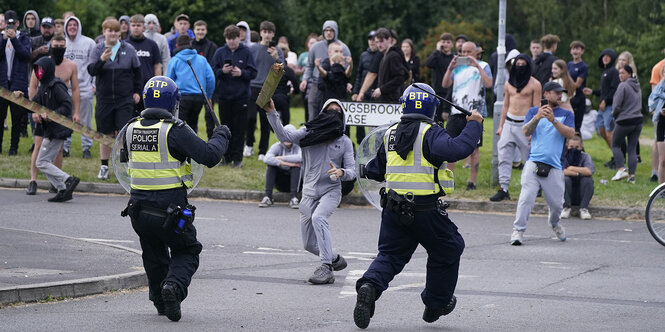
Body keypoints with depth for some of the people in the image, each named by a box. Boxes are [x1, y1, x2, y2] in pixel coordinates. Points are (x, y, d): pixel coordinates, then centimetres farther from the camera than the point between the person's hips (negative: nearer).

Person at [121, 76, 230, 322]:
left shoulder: (132, 128, 2)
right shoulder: (175, 130, -16)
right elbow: (209, 156, -18)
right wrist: (221, 136, 2)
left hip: (138, 210, 5)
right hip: (170, 210, -5)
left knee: (154, 255, 26)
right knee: (186, 251, 15)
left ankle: (160, 300, 27)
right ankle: (174, 284, -11)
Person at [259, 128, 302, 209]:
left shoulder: (298, 147, -10)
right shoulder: (277, 146, -7)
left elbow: (301, 158, -36)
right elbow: (267, 159, -28)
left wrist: (281, 158, -28)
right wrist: (286, 163, -36)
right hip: (280, 183, 1)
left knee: (296, 166, -28)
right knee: (270, 164, -21)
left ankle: (293, 198, -34)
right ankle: (268, 197, -27)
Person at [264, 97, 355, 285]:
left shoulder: (344, 141, 5)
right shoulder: (308, 133, 4)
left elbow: (352, 171, 1)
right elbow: (284, 136, -11)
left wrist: (341, 172, -23)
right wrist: (272, 113, -23)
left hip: (331, 191, -3)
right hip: (309, 192, 3)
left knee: (318, 218, -34)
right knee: (309, 244, 7)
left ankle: (326, 269, -35)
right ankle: (335, 260, 36)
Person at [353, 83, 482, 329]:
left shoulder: (390, 135, 8)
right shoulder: (430, 134, -11)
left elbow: (377, 170, 20)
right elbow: (458, 149, -28)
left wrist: (365, 171, 43)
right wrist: (474, 125, -14)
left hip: (393, 210, 5)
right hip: (426, 211, -5)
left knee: (390, 255, 11)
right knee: (447, 251, 17)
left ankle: (370, 286, -18)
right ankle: (436, 304, 26)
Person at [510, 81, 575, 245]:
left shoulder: (566, 114, 16)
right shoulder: (533, 111, 15)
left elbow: (570, 133, -1)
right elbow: (525, 132, 1)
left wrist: (553, 121, -14)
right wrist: (537, 117, -16)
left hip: (554, 167, 1)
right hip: (534, 162, -1)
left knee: (556, 203, 1)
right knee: (526, 197, -19)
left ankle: (554, 223, 33)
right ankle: (518, 230, -16)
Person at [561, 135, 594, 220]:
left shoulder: (585, 156, -6)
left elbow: (590, 171, -26)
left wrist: (572, 168, -20)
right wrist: (578, 172, -24)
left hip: (581, 196, 1)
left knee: (588, 180, -26)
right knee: (565, 179, -28)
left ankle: (584, 209, -17)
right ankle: (566, 208, -18)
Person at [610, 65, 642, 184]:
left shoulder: (623, 86, -13)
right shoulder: (637, 87, 11)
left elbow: (617, 105, -15)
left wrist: (614, 114, 5)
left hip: (624, 121, -6)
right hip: (638, 120, 6)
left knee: (615, 145, 10)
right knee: (632, 149, 7)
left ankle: (621, 169, -4)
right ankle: (631, 175, 1)